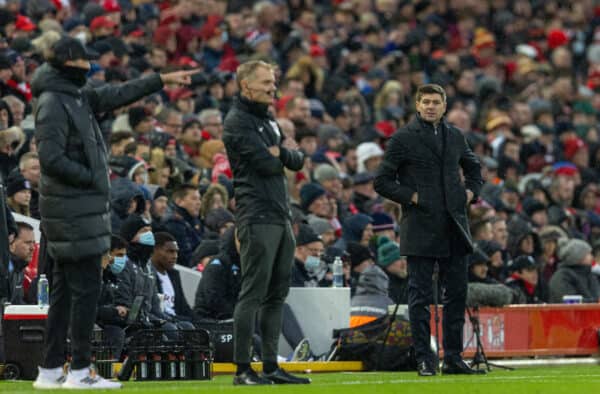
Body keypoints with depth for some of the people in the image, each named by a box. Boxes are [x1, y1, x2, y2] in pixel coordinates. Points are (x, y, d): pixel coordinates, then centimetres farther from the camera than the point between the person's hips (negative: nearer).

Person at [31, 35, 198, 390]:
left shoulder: (78, 97, 14)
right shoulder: (52, 103, -14)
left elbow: (118, 95, 23)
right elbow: (51, 158, -21)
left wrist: (164, 79, 25)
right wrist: (93, 177, -13)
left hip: (80, 209, 10)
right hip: (75, 210, -10)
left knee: (66, 288, 11)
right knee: (86, 286, -8)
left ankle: (51, 370, 14)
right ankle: (80, 371, -6)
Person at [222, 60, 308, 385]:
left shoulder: (269, 121, 21)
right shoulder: (237, 122, -8)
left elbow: (296, 161, 15)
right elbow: (267, 164, -18)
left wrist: (279, 150, -5)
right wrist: (285, 149, 2)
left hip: (281, 217, 9)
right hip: (257, 217, -9)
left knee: (277, 294, 9)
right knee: (253, 293, -9)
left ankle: (271, 365, 14)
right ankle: (242, 369, -8)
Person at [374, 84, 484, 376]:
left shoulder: (455, 136, 13)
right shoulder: (403, 139, -2)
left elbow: (474, 168, 29)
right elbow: (382, 181, -2)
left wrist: (471, 191, 11)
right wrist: (411, 196, -11)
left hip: (453, 228, 5)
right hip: (420, 229, -5)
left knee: (457, 294, 5)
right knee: (420, 297, -2)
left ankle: (453, 357, 12)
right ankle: (425, 360, 1)